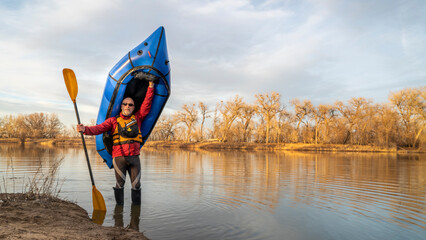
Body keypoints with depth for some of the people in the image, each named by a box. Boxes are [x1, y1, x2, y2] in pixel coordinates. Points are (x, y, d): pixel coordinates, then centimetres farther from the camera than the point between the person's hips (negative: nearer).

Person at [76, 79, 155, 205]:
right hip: (119, 157, -2)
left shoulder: (137, 118, 15)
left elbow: (147, 104, 9)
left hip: (134, 157, 2)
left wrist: (151, 87, 4)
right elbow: (99, 128, -2)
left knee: (136, 184, 5)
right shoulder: (114, 120, 9)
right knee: (120, 184, 2)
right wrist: (85, 129, -20)